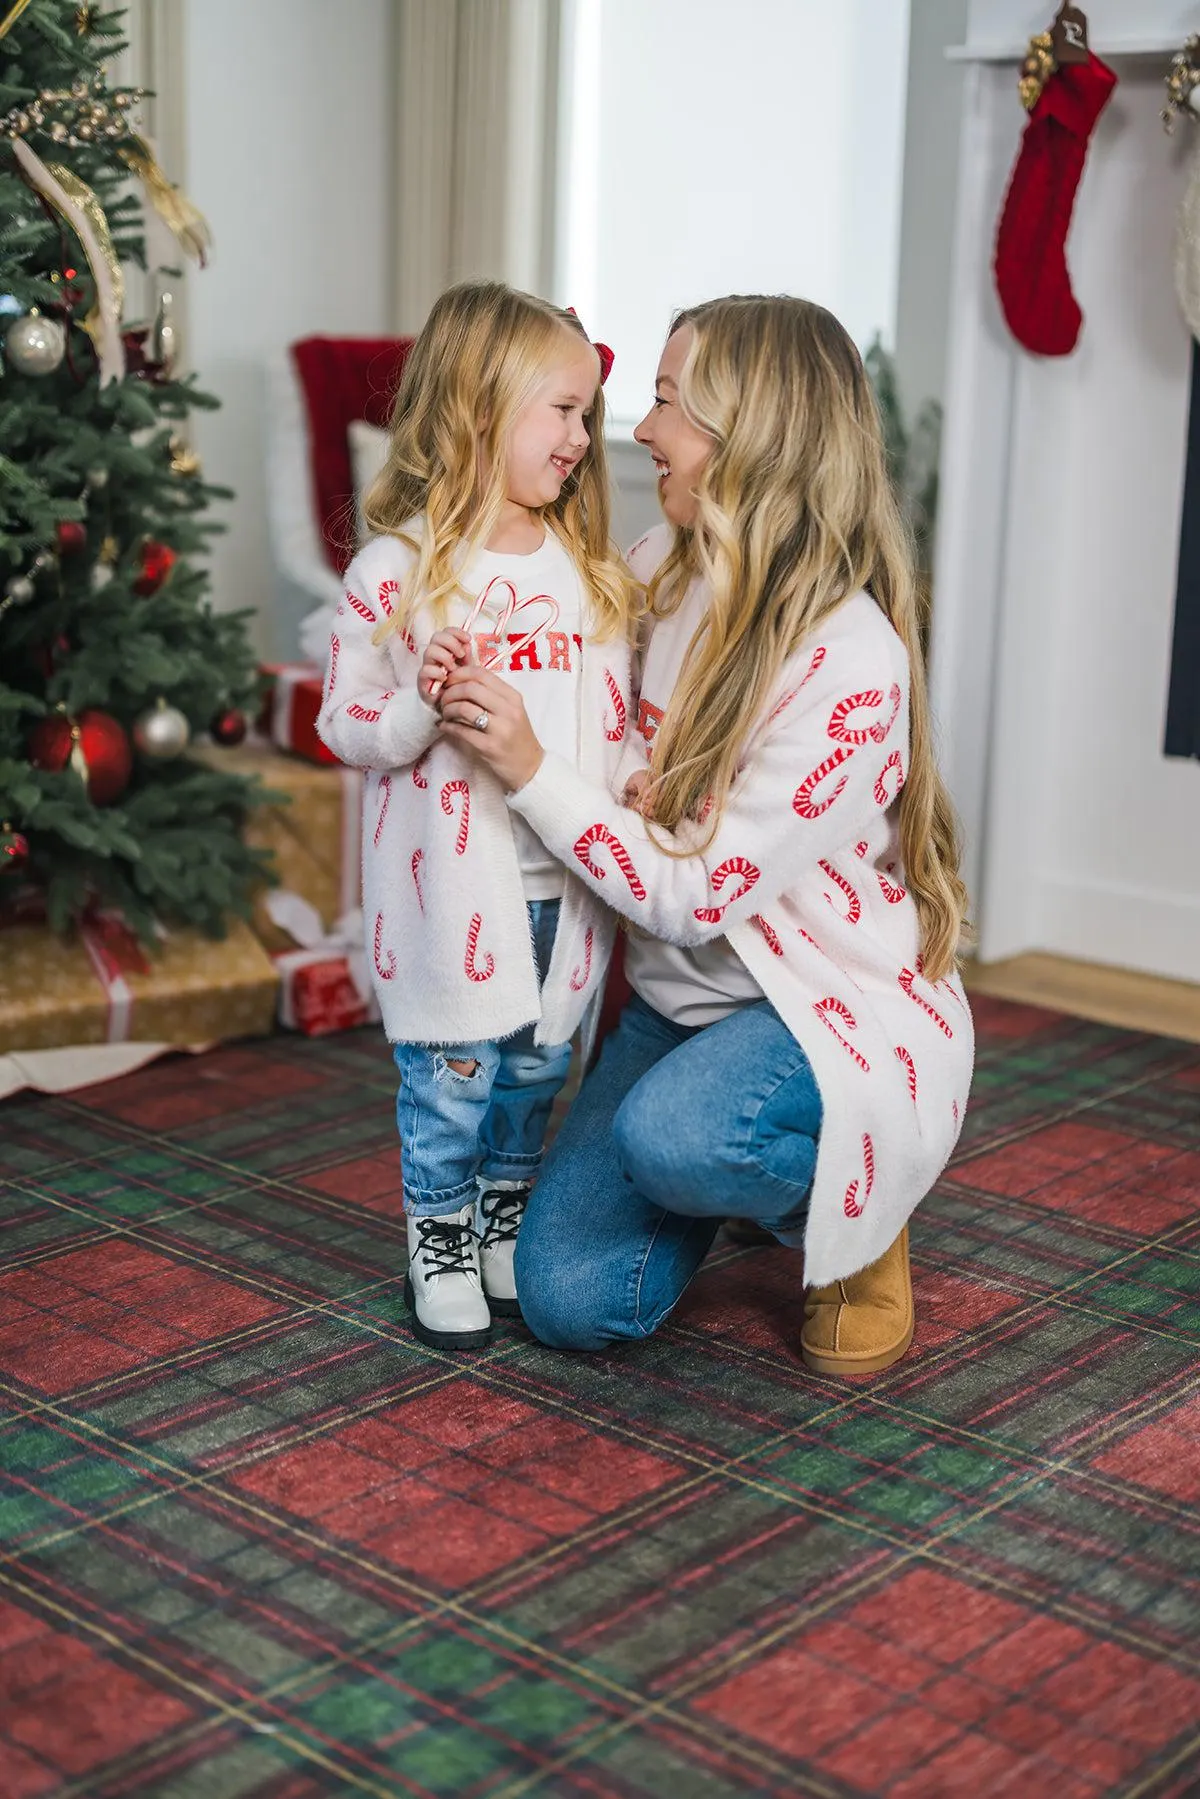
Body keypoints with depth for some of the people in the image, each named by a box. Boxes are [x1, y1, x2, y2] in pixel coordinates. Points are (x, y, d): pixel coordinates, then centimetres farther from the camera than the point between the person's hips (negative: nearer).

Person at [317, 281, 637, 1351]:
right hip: (453, 889, -5)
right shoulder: (396, 571, -9)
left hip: (565, 886, 5)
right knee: (452, 1083, 4)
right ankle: (441, 1253, 23)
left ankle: (508, 1234, 35)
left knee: (538, 1073, 16)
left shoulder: (591, 573, 7)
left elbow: (618, 715, 15)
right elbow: (345, 725, -7)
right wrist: (423, 706, -25)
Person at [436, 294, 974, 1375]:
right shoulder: (661, 570, -3)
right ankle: (734, 1179, 23)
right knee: (571, 1302, -9)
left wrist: (529, 769, -27)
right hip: (681, 1001, 6)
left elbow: (695, 896, -24)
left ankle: (854, 1219, -2)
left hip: (840, 1018, -6)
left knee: (669, 1135, -37)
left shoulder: (854, 666, -24)